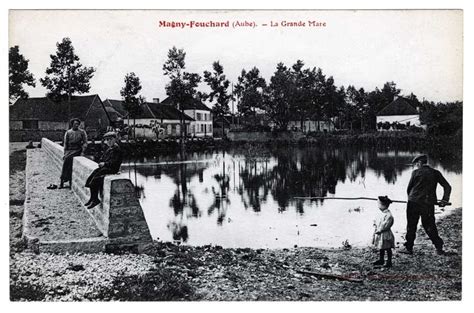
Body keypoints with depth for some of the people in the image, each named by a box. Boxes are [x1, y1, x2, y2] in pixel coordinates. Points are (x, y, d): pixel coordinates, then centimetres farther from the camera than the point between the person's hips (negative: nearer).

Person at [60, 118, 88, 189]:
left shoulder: (82, 132, 5)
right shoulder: (68, 132, 11)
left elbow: (85, 143, 3)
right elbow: (65, 143, 13)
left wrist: (83, 152, -9)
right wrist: (65, 153, 3)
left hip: (78, 150, -3)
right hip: (69, 150, 3)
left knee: (68, 158, -26)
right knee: (66, 159, -22)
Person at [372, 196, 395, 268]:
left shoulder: (388, 215, -22)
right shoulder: (384, 214, 9)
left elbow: (385, 226, -24)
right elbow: (379, 223, 18)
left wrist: (378, 231, -18)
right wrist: (376, 228, 4)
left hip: (385, 235, -9)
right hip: (380, 235, 9)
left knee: (388, 249, 2)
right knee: (381, 248, 18)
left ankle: (389, 262, 10)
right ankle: (381, 260, 29)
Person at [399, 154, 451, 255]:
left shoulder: (416, 172, -3)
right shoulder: (436, 173, 6)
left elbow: (409, 188, 3)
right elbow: (447, 187, 4)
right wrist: (445, 200, 5)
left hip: (414, 203, -3)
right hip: (429, 204, 3)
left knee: (411, 226, 6)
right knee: (430, 226, 12)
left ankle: (409, 248, 11)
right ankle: (439, 248, 11)